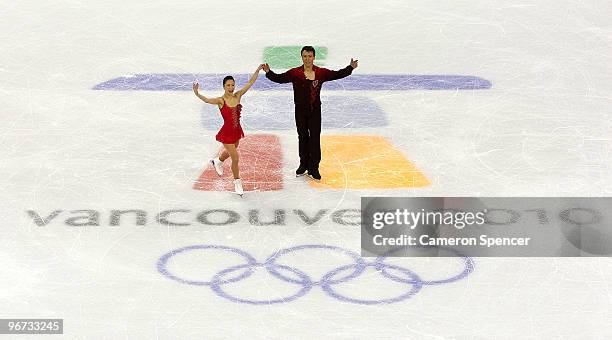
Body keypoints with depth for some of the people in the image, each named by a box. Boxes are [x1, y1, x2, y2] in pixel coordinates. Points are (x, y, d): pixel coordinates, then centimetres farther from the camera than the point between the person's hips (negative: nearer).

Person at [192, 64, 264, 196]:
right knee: (235, 158, -5)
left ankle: (217, 161, 63)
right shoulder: (221, 101, -19)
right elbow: (207, 100, -36)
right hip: (227, 132, -6)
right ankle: (237, 183, 15)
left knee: (230, 152, 30)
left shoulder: (237, 96, -5)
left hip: (237, 130, 6)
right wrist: (197, 94, -54)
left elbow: (250, 83, -6)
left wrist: (258, 70, -11)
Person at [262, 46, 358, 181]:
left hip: (315, 110, 0)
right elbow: (279, 78, -12)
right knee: (303, 137, 12)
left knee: (315, 138, -1)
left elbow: (338, 74, 3)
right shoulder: (295, 73, -6)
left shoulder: (321, 73, -2)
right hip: (301, 110, 0)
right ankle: (303, 165, 27)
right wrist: (268, 72, -27)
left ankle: (313, 168, 7)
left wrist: (351, 68, -7)